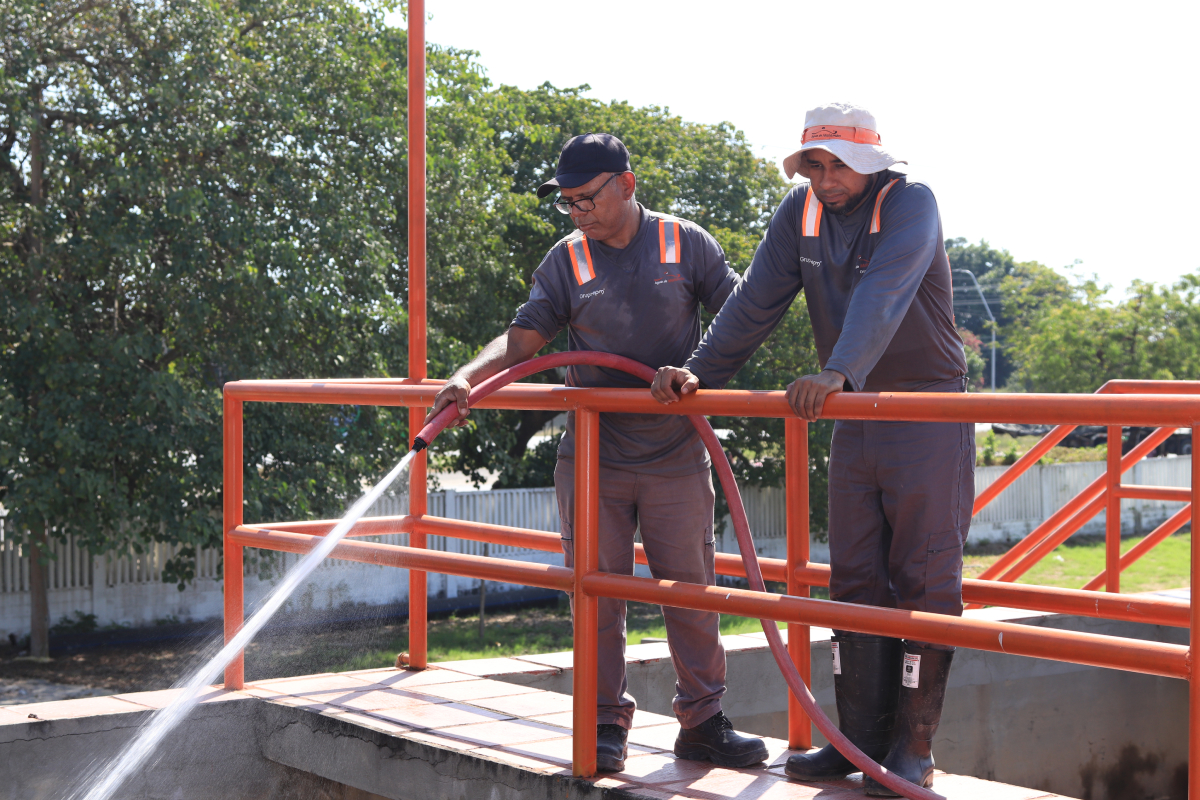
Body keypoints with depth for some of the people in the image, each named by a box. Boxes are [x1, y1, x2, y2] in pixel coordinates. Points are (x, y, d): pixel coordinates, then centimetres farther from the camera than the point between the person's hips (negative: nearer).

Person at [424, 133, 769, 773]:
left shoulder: (687, 245, 1)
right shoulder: (567, 261, 3)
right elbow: (523, 338, -2)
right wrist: (467, 378, -18)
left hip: (676, 458, -1)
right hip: (591, 459, 1)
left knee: (691, 591, 5)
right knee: (597, 594, 3)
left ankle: (702, 723, 16)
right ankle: (606, 724, 13)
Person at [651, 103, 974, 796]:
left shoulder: (911, 203, -15)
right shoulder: (799, 214, 3)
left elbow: (884, 295, -31)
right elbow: (757, 302, 1)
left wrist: (836, 372, -46)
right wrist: (700, 373, -10)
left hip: (930, 414, -6)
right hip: (855, 418, 6)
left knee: (925, 579, -3)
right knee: (855, 577, 6)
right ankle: (861, 738, 12)